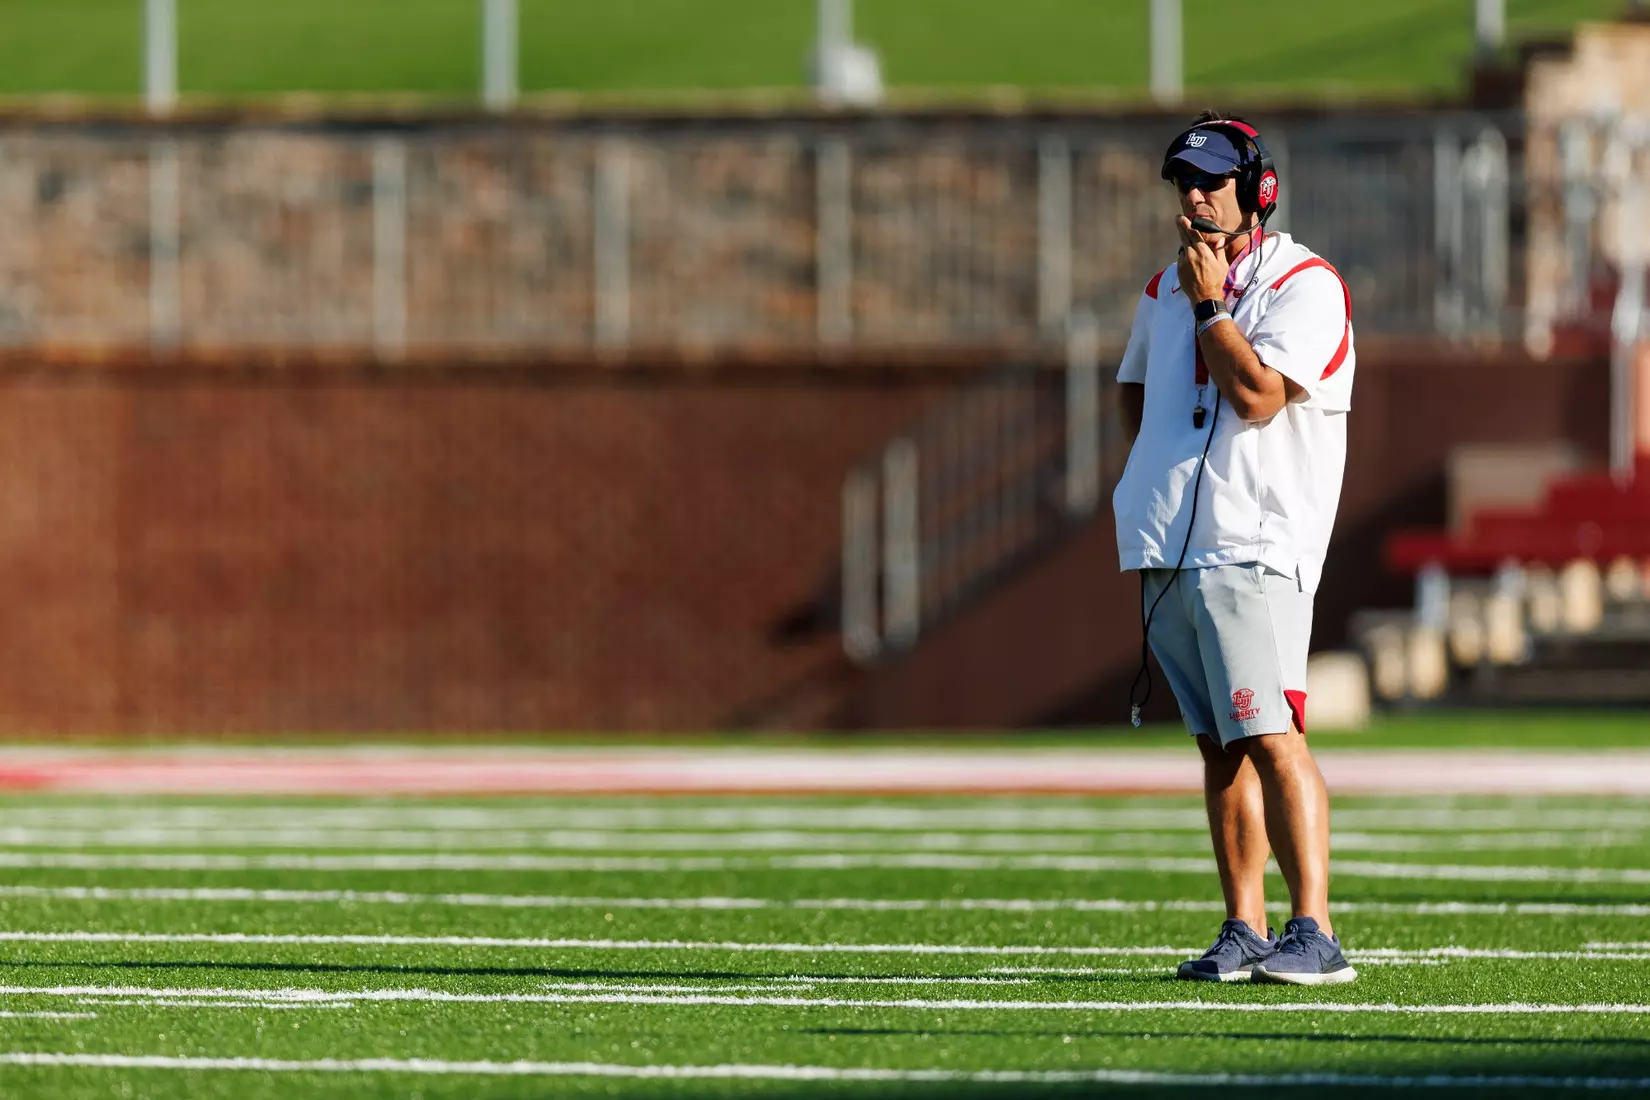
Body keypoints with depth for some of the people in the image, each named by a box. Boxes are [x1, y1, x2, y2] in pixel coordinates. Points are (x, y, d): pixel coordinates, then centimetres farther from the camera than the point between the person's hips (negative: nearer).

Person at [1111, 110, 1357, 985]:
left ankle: (1314, 935, -19)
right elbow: (1135, 387, 34)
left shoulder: (1303, 284, -6)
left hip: (1252, 550, -7)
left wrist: (1209, 304, -9)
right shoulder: (1166, 290, 17)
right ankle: (1244, 930, 11)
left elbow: (1256, 395, -18)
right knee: (1220, 746, 9)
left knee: (1270, 739, -16)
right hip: (1169, 550, 7)